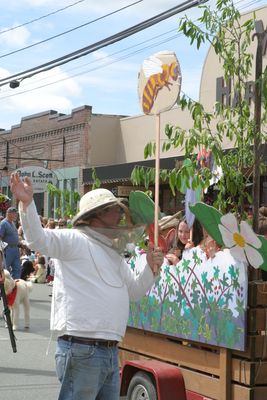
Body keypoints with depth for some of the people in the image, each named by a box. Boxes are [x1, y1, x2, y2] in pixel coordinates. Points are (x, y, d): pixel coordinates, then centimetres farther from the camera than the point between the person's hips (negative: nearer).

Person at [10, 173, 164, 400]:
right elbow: (38, 239, -18)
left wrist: (151, 269, 12)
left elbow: (135, 291, 30)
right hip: (82, 351, -9)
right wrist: (26, 203, -32)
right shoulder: (75, 240, -3)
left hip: (111, 353, 9)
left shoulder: (114, 255, 24)